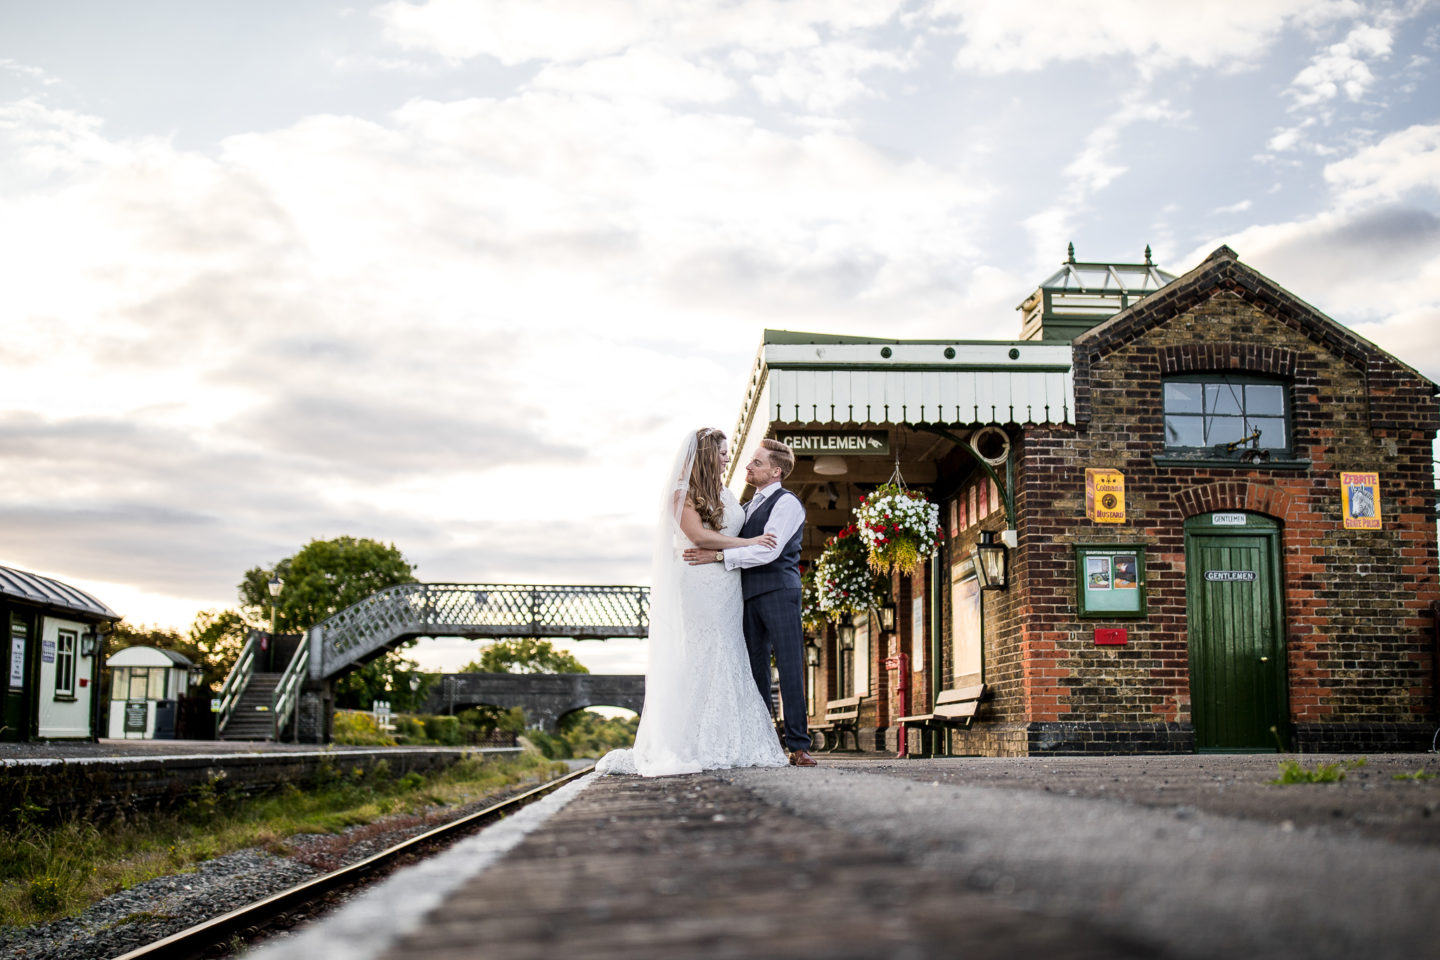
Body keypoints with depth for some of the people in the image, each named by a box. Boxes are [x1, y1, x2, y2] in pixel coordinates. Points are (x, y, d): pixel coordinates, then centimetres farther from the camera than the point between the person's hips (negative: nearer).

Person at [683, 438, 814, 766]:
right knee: (755, 669, 5)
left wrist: (718, 556, -19)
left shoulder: (786, 502, -3)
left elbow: (768, 550, -16)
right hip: (749, 594, 8)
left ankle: (798, 745, -7)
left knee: (790, 666, -8)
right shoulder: (748, 508, 23)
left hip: (778, 589, -8)